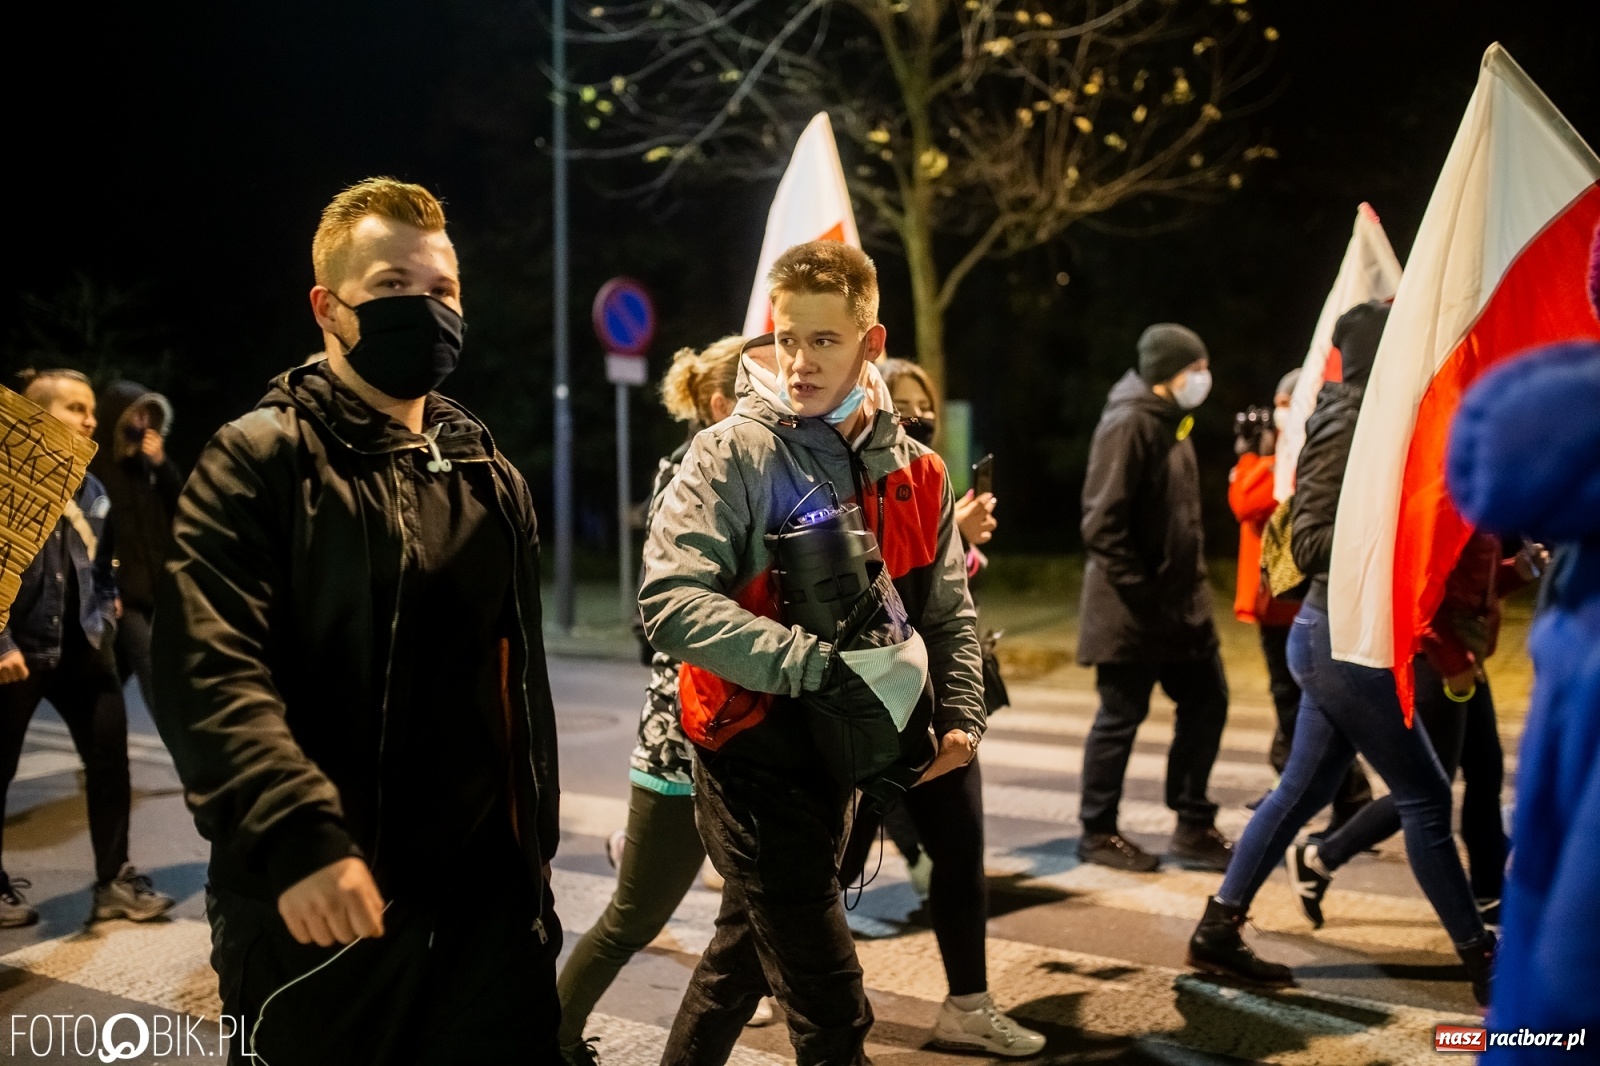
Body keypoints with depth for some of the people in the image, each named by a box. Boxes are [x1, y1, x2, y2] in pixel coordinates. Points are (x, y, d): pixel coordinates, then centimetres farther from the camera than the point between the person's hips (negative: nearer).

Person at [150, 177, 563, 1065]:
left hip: (486, 900, 5)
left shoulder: (490, 476, 12)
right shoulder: (258, 461, -6)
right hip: (314, 907, -4)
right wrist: (295, 835, -30)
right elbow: (208, 671, -18)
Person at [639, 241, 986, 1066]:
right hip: (754, 752, -6)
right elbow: (671, 603, -22)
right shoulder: (731, 456, -12)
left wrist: (960, 714, -3)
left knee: (749, 949, 23)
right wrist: (812, 664, -29)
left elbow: (948, 612, 13)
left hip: (842, 751, 6)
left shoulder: (912, 473, 5)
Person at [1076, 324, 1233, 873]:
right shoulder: (1128, 424, -16)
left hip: (1182, 602, 9)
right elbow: (1102, 524, -22)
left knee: (1207, 702, 12)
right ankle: (1098, 833, 17)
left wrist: (1191, 579, 11)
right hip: (1132, 609, -9)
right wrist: (1142, 592, -19)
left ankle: (1194, 827, 23)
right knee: (1120, 718, 2)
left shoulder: (1171, 422, 14)